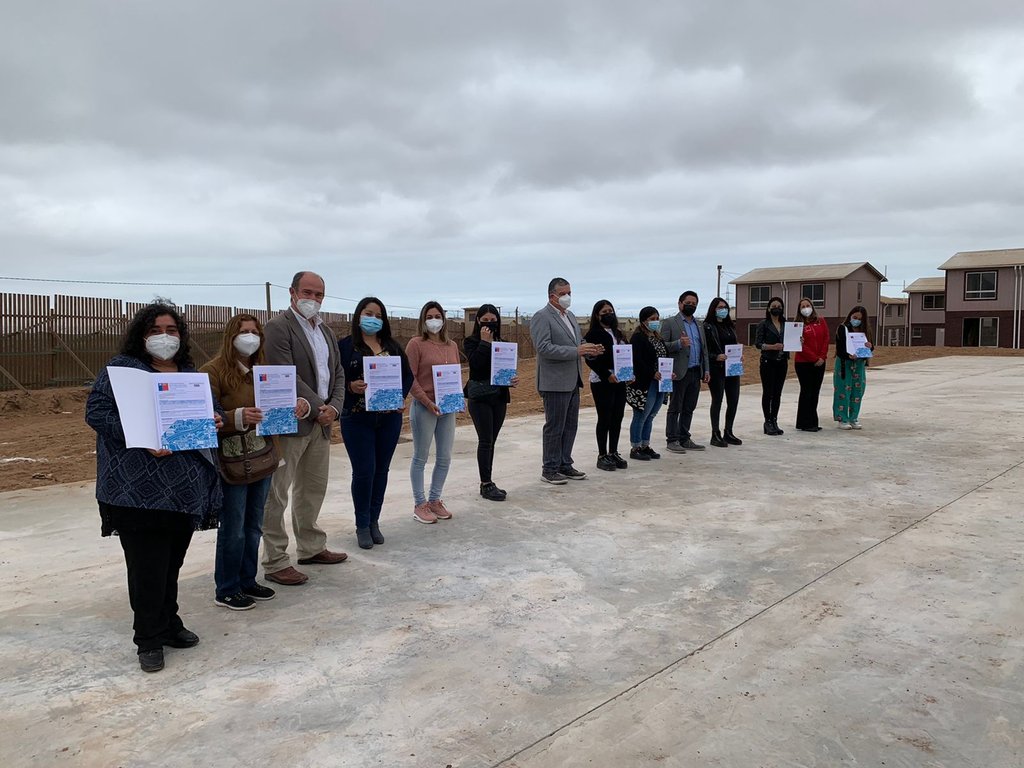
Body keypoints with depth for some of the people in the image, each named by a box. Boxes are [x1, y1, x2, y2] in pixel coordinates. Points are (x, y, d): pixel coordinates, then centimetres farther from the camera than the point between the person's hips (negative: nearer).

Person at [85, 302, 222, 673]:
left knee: (172, 561, 15)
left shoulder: (190, 374, 14)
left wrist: (215, 421, 0)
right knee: (147, 566, -2)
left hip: (184, 489, 6)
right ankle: (150, 639, 12)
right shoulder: (121, 368, -3)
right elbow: (96, 411, -10)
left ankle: (168, 624, 30)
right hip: (140, 489, -5)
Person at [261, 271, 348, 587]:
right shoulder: (278, 327, -9)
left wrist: (333, 407, -1)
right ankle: (274, 562, 6)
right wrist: (317, 407, -14)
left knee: (313, 489, 17)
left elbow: (338, 373, 15)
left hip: (321, 422, 8)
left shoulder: (326, 331, 16)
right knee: (277, 493, 0)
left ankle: (311, 547, 31)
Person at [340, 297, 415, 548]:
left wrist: (402, 395, -5)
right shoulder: (345, 346, -2)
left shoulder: (392, 346, 10)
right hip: (357, 418, -4)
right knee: (364, 471, -3)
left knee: (381, 470, 9)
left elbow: (408, 375, 12)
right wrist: (351, 386, -23)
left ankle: (374, 521, 23)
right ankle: (362, 525, 13)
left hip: (389, 417, 4)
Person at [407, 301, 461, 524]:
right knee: (421, 458, 4)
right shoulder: (416, 344, -5)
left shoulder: (452, 346, 12)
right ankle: (420, 504, 13)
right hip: (424, 407, -6)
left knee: (444, 457, 10)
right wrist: (427, 402, -17)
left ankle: (435, 500, 23)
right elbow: (410, 378, -10)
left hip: (448, 408, 6)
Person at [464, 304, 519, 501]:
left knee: (491, 441, 9)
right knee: (485, 440, -5)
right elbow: (476, 363, -19)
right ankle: (486, 484, 1)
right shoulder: (470, 341, -3)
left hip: (499, 395, 5)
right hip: (479, 396, -5)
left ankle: (487, 483, 16)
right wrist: (485, 342, -16)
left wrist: (513, 378, -7)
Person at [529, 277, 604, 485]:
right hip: (555, 382, -8)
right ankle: (549, 469, 9)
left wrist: (590, 348, 0)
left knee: (570, 426, 13)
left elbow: (578, 342, 23)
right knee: (554, 427, -1)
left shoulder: (570, 316, 16)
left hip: (572, 381, 8)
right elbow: (544, 348, -22)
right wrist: (576, 351, -25)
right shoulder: (541, 317, -11)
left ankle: (565, 465, 24)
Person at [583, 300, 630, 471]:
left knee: (617, 418, 9)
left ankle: (613, 453, 19)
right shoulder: (593, 334, -7)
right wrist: (607, 375, -20)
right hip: (602, 382, -7)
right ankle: (602, 456, 6)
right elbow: (590, 359, -14)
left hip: (620, 381, 7)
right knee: (604, 419, -2)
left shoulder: (617, 333, 16)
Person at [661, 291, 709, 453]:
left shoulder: (699, 326, 18)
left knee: (688, 409, 11)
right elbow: (662, 346, -9)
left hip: (696, 373, 6)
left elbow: (704, 349, 19)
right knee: (675, 408, 0)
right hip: (679, 373, -6)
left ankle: (684, 439, 18)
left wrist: (706, 370, 12)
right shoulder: (670, 323, -3)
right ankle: (672, 440, 5)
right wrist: (679, 343, -24)